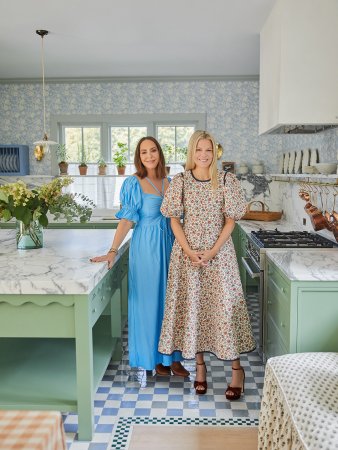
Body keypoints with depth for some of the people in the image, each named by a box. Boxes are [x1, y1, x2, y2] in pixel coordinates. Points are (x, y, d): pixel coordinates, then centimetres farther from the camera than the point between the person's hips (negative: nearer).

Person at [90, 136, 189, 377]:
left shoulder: (168, 183, 10)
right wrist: (113, 251, -19)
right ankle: (153, 357, 19)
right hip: (146, 246, -5)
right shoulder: (134, 183, -6)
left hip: (169, 245, 5)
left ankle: (172, 356, 20)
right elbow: (126, 220, -11)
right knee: (149, 299, 3)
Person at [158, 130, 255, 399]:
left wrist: (213, 250, -12)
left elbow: (230, 220, -2)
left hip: (219, 252, -1)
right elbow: (175, 220, 0)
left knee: (225, 305, 1)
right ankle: (200, 365, 23)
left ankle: (237, 369, 15)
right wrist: (189, 251, -11)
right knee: (191, 305, 6)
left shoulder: (226, 180, -1)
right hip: (187, 252, 1)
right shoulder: (180, 181, 2)